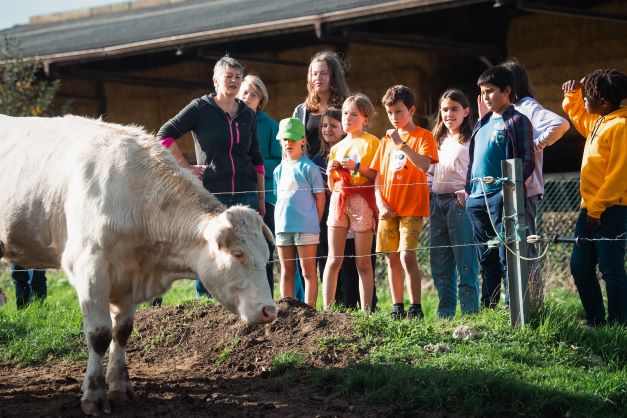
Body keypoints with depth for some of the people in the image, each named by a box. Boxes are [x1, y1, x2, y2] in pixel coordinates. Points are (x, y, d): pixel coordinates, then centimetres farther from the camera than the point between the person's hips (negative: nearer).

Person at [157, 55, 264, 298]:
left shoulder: (247, 115, 12)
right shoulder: (200, 108, -2)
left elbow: (257, 159, 15)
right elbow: (165, 135, -4)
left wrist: (261, 199, 12)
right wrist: (186, 167, -7)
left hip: (245, 194, 4)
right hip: (211, 193, -4)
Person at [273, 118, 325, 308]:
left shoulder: (309, 168, -4)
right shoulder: (279, 170, 13)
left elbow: (320, 196, -4)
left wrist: (315, 222, -5)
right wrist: (279, 220, 9)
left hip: (306, 226, -6)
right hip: (283, 226, 6)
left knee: (308, 271, -3)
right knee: (286, 271, 10)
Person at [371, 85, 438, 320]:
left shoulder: (423, 136, -2)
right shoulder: (387, 140, 15)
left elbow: (425, 165, -20)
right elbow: (378, 176, 14)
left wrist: (402, 144, -24)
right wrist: (381, 204, 1)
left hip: (412, 209, -6)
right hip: (388, 210, 6)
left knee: (407, 255, -16)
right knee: (392, 258, 7)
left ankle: (415, 308, -12)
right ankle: (397, 308, 14)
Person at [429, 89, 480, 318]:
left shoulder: (471, 140, -3)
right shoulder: (439, 141, 20)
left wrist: (466, 194, -21)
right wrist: (428, 192, 8)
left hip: (460, 202, -7)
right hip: (437, 203, 8)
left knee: (465, 261, -7)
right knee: (439, 262, 9)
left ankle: (470, 314, -4)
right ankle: (445, 314, 15)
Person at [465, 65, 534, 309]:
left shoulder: (516, 121, -2)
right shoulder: (482, 124, 20)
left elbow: (526, 160, -7)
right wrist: (468, 190, 16)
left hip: (500, 195, -7)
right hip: (477, 198, 7)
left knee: (506, 255, -8)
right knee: (486, 257, 11)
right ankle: (488, 307, 17)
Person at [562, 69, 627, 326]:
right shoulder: (596, 121, 13)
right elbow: (575, 114, 38)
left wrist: (596, 208, -19)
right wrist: (573, 94, 18)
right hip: (590, 208, 10)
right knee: (580, 268, 10)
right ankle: (595, 322, 17)